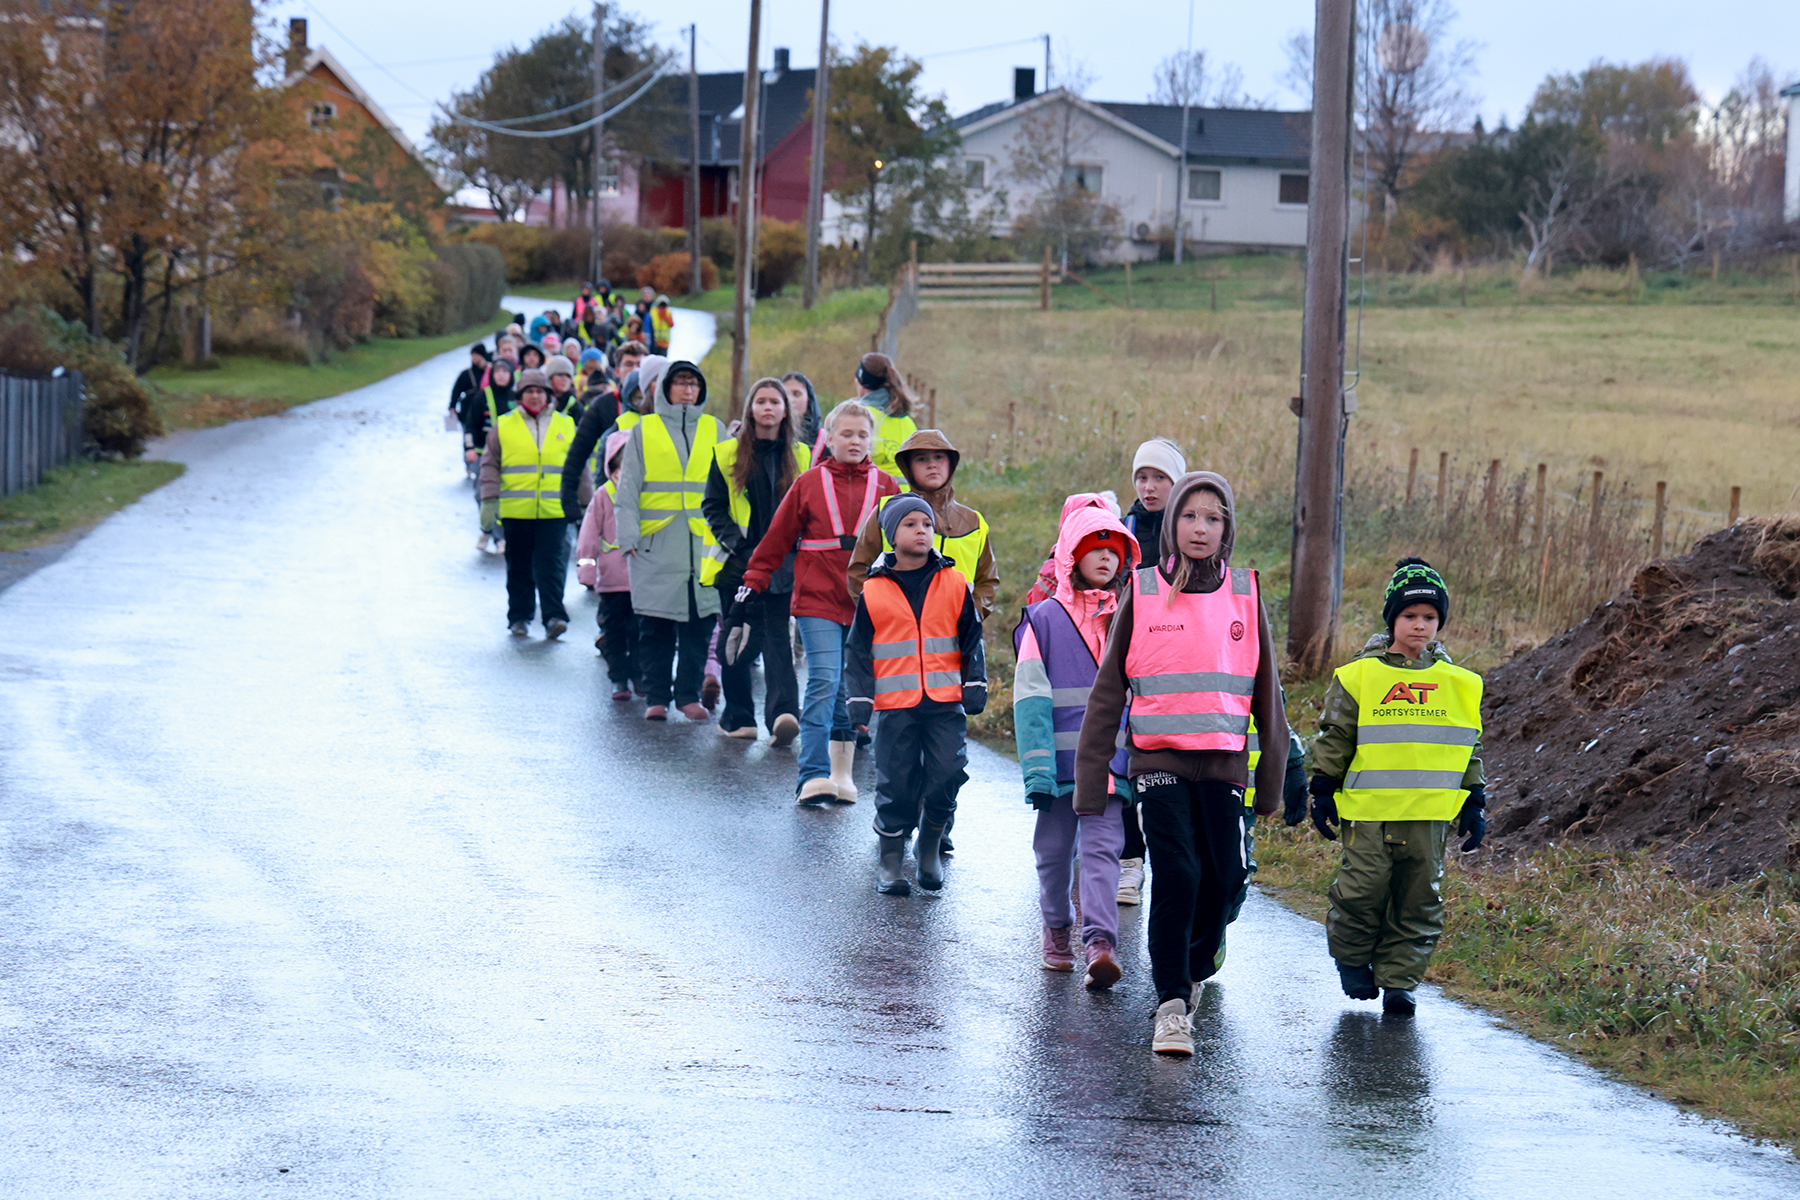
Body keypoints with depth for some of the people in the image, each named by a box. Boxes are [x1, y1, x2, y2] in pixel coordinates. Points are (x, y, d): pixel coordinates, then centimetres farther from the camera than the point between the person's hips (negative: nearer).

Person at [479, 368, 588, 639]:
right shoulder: (503, 426, 6)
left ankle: (554, 616, -10)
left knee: (551, 564, -10)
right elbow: (490, 464, 8)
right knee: (519, 567, 7)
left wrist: (585, 503, 18)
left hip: (554, 512, 0)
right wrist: (490, 499, -5)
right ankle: (519, 617, 16)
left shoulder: (566, 426, 10)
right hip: (515, 512, 0)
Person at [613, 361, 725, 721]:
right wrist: (629, 535, -5)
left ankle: (689, 694, 10)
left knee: (699, 622, 0)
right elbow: (628, 488, 6)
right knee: (655, 626, -1)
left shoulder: (714, 430, 12)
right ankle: (656, 696, 6)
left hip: (703, 543, 1)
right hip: (657, 543, -1)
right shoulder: (644, 431, 7)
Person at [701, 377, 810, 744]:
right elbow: (713, 506, 4)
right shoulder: (728, 454, 4)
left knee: (778, 638, -11)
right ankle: (738, 717, 17)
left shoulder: (801, 457, 9)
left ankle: (783, 713, -24)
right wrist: (736, 544, -9)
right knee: (738, 644, 6)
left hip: (783, 566, 0)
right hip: (738, 564, 0)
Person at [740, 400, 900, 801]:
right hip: (818, 601, -2)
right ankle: (814, 776, -17)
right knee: (824, 681, -14)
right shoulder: (810, 483, 4)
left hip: (866, 605, 2)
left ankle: (841, 773, 20)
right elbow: (778, 537, 8)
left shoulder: (885, 486, 8)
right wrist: (755, 579, 5)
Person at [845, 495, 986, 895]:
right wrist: (860, 702, 2)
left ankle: (930, 847, 14)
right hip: (895, 706, -1)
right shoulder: (874, 591, 4)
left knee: (948, 775, -7)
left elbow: (972, 640, 13)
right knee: (895, 783, 1)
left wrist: (975, 687, 6)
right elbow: (858, 651, 8)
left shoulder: (954, 584, 6)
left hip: (946, 703, 1)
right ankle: (891, 858, 15)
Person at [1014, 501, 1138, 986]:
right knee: (1054, 848, 9)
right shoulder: (1045, 619, 2)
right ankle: (1056, 929, 30)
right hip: (1059, 757, 0)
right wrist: (1036, 768, -10)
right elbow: (1030, 698, -2)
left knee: (1102, 846, -12)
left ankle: (1101, 942, -21)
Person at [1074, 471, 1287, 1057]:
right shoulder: (1142, 592, 1)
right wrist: (1091, 772, 1)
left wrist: (1272, 776, 13)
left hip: (1225, 762, 2)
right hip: (1157, 760, -2)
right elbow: (1108, 687, 4)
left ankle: (1193, 969, 29)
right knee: (1177, 874, -14)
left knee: (1224, 878, 2)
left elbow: (1266, 689, 13)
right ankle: (1171, 1007, -9)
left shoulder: (1245, 594, 6)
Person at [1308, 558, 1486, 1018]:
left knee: (1420, 902, 3)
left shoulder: (1458, 684, 10)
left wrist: (1474, 806, 14)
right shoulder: (1357, 677, 1)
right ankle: (1352, 958, 20)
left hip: (1430, 814, 3)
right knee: (1362, 892, -5)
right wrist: (1323, 791, 1)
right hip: (1368, 811, -3)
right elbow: (1334, 737, 6)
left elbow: (1469, 750, 17)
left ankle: (1399, 979, 13)